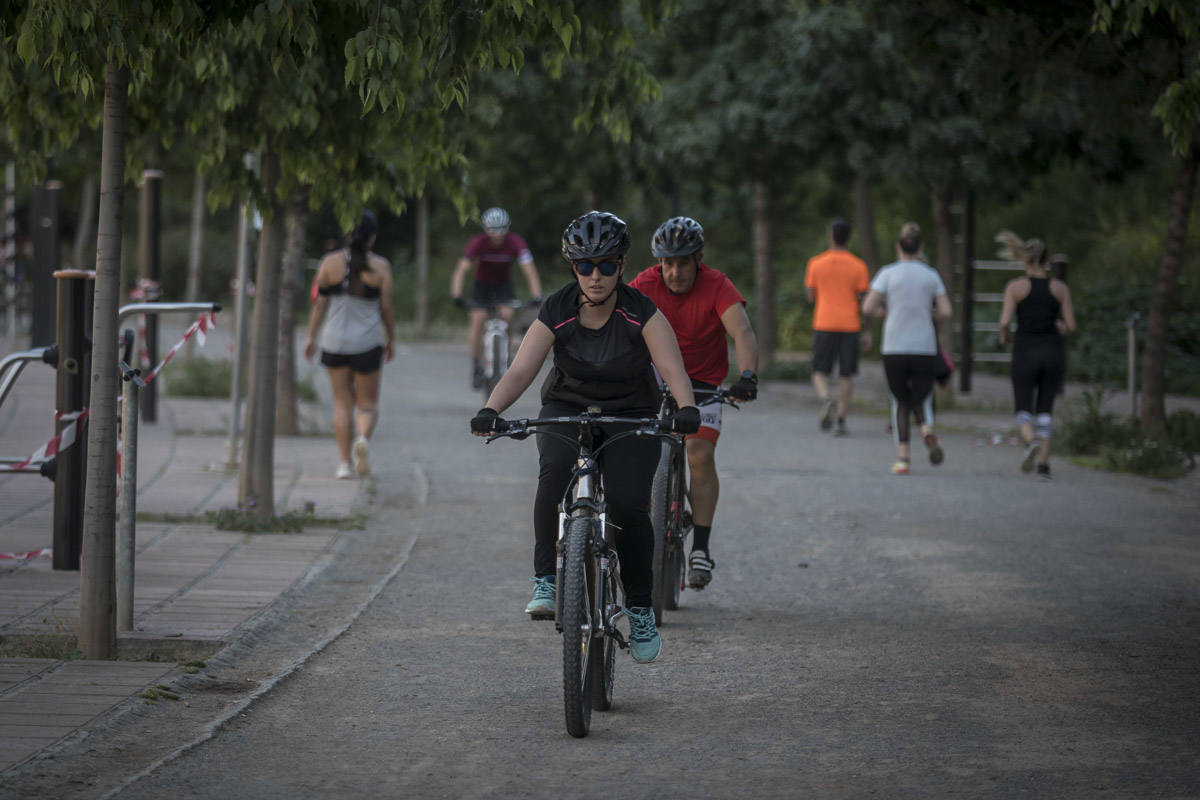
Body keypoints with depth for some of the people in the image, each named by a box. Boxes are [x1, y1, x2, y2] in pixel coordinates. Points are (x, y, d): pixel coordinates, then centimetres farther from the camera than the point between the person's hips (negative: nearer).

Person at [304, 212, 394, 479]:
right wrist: (390, 340, 11)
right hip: (367, 344, -1)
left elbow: (320, 303, 0)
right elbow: (386, 309, -2)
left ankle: (345, 462, 6)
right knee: (368, 404, 9)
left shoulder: (330, 262, -3)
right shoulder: (380, 267, -6)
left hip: (335, 341, 1)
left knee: (342, 403, 11)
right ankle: (362, 439, -21)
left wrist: (311, 337, 8)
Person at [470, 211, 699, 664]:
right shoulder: (556, 312, -11)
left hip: (630, 419, -1)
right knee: (556, 473, -33)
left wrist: (687, 408, -45)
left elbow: (673, 369, -25)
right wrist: (490, 411, -37)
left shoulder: (641, 313, -15)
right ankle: (546, 580, -21)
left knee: (628, 504, -22)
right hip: (566, 411, 1)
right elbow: (520, 371, -19)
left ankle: (641, 611, -2)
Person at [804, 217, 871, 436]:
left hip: (823, 325, 0)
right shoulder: (858, 266, 0)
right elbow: (864, 300, -2)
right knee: (846, 375, 8)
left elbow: (810, 296, 5)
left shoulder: (816, 264, 0)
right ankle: (841, 421, 5)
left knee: (820, 372, 7)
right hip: (849, 326, 0)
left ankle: (826, 400, -23)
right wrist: (867, 333, 2)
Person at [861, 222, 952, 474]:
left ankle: (902, 456, 0)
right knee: (922, 401, 11)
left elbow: (868, 308, -8)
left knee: (900, 403, 12)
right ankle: (927, 430, -23)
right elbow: (945, 312, -1)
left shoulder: (888, 273, -1)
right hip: (925, 349, 1)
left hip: (894, 350, -1)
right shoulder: (931, 275, 3)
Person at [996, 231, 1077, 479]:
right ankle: (1044, 463, 2)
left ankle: (1031, 441, -25)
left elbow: (1005, 321, -12)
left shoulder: (1016, 286, -5)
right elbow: (1071, 326, 0)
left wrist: (1003, 336, 9)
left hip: (1025, 353, -2)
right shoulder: (1060, 287, 1)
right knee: (1045, 409, 13)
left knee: (1024, 409, 7)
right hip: (1053, 352, 2)